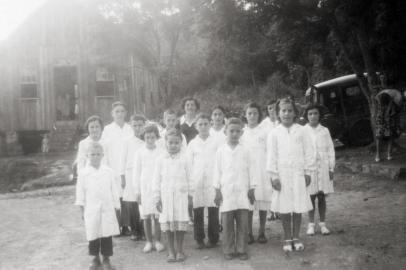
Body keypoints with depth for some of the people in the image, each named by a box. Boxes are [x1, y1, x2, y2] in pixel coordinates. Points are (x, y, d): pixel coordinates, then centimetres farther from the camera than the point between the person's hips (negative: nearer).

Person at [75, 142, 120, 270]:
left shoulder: (108, 172, 0)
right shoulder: (83, 173, -3)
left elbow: (113, 190, 6)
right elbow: (80, 192, 1)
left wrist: (117, 206, 7)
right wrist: (82, 210, 2)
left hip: (107, 209, 1)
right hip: (91, 210, 0)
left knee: (107, 234, 4)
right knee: (93, 235, 8)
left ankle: (106, 259, 19)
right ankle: (95, 258, 27)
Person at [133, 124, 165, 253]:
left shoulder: (161, 153, 1)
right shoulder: (140, 153, 3)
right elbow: (136, 172, 5)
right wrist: (137, 190, 3)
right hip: (144, 188, 1)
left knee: (157, 216, -2)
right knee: (146, 217, 6)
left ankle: (158, 241, 12)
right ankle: (149, 242, 17)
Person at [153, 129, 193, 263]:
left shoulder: (184, 159, 0)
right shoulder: (161, 160, 2)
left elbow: (189, 178, 5)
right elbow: (157, 180, 4)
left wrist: (190, 195, 6)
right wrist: (157, 198, 2)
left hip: (181, 194, -1)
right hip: (166, 195, 1)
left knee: (180, 223, 3)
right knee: (167, 223, 5)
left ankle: (179, 250, 17)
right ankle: (171, 251, 17)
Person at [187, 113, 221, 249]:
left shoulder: (216, 142, 7)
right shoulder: (192, 144, 10)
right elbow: (189, 163, 10)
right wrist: (190, 181, 3)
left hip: (212, 180, -1)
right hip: (197, 181, 1)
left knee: (213, 210, -1)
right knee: (197, 211, 1)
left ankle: (213, 239, 11)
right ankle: (199, 239, 12)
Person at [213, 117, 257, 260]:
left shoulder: (245, 151, 4)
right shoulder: (221, 151, 3)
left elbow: (251, 170, 6)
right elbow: (217, 171, 4)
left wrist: (252, 189, 3)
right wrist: (217, 191, 0)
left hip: (242, 192, 1)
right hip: (226, 192, 0)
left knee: (243, 223, 4)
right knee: (227, 223, 4)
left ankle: (242, 250, 14)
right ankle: (228, 250, 14)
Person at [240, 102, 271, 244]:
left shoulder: (264, 133, 3)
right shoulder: (241, 133, 6)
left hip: (262, 172, 0)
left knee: (263, 202, 2)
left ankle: (262, 232, 14)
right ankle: (249, 233, 11)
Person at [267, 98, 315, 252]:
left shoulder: (301, 131, 1)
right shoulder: (274, 133, 0)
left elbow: (308, 153, 3)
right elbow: (272, 156, 0)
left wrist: (308, 172, 1)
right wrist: (274, 176, -4)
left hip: (298, 174, 0)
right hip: (282, 174, 0)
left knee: (298, 208, 6)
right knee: (284, 208, 5)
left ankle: (296, 237, 21)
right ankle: (287, 239, 18)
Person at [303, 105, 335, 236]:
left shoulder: (324, 131, 5)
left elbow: (330, 150, 7)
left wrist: (331, 168, 4)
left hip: (323, 168, 1)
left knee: (321, 197, 5)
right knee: (311, 197, 3)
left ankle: (322, 223, 15)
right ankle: (311, 224, 13)